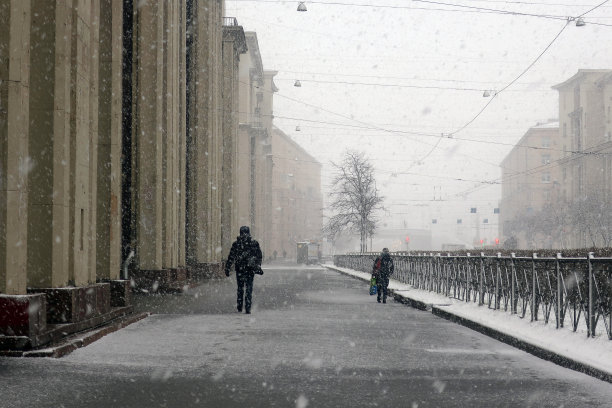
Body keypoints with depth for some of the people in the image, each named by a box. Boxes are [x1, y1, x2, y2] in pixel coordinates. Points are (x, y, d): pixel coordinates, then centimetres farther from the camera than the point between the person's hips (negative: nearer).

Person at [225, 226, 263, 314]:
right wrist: (258, 266, 16)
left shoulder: (236, 243, -1)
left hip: (239, 268, 0)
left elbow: (231, 257, -1)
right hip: (250, 269, 0)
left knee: (240, 287, 14)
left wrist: (227, 268, 2)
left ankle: (239, 307, 16)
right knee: (249, 288, 1)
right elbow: (259, 256, 7)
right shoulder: (255, 243, 2)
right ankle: (248, 308, -6)